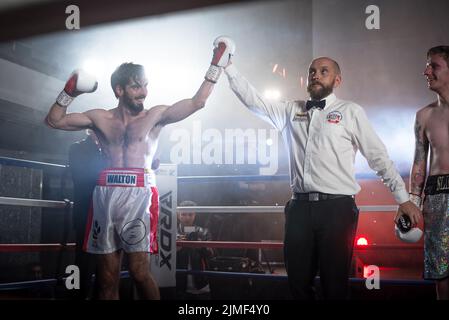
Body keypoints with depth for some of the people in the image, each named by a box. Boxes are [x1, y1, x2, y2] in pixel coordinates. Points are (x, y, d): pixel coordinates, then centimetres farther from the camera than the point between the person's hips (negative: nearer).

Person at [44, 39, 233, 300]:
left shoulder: (156, 115, 9)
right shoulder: (100, 118, 14)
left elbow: (197, 102, 1)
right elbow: (54, 120, 19)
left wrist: (216, 65, 1)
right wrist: (69, 92, 7)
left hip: (139, 195, -3)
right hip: (106, 195, 3)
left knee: (140, 271, -10)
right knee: (107, 275, 7)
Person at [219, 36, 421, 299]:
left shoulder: (351, 112, 5)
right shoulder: (291, 111, 16)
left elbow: (379, 157, 4)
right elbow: (253, 100, 10)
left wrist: (403, 198, 2)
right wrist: (227, 66, 2)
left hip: (337, 207, -3)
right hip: (300, 206, 4)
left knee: (335, 286, 2)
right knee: (299, 283, 9)